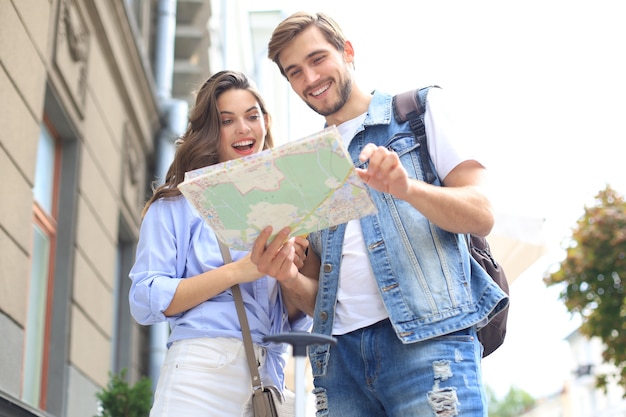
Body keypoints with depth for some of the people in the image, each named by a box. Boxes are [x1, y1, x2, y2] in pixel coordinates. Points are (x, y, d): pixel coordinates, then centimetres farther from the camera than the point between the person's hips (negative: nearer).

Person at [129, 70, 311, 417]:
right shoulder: (178, 203, 3)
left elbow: (296, 322, 14)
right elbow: (145, 301, -7)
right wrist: (238, 271, -16)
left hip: (269, 379, 4)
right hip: (202, 374, -4)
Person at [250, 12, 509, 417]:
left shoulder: (419, 110, 10)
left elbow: (481, 215, -3)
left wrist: (406, 188, -21)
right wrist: (289, 277, -4)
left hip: (426, 335, -4)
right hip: (340, 352, 4)